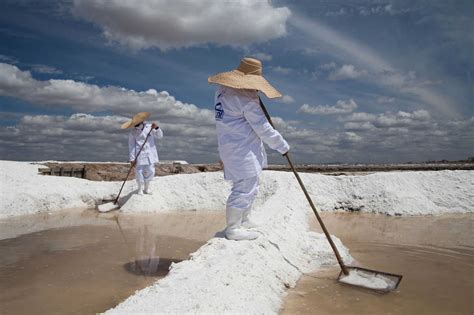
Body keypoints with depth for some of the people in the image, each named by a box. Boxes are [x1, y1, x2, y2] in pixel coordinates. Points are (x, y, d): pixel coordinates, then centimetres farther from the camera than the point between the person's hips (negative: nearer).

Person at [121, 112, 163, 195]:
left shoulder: (149, 127, 3)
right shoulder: (133, 132, -2)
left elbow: (160, 136, 2)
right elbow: (131, 146, -4)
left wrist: (157, 128, -18)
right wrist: (132, 159, -8)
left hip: (150, 154, 2)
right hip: (139, 155, -2)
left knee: (150, 171, 5)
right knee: (139, 172, 1)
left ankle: (147, 187, 28)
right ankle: (140, 189, 22)